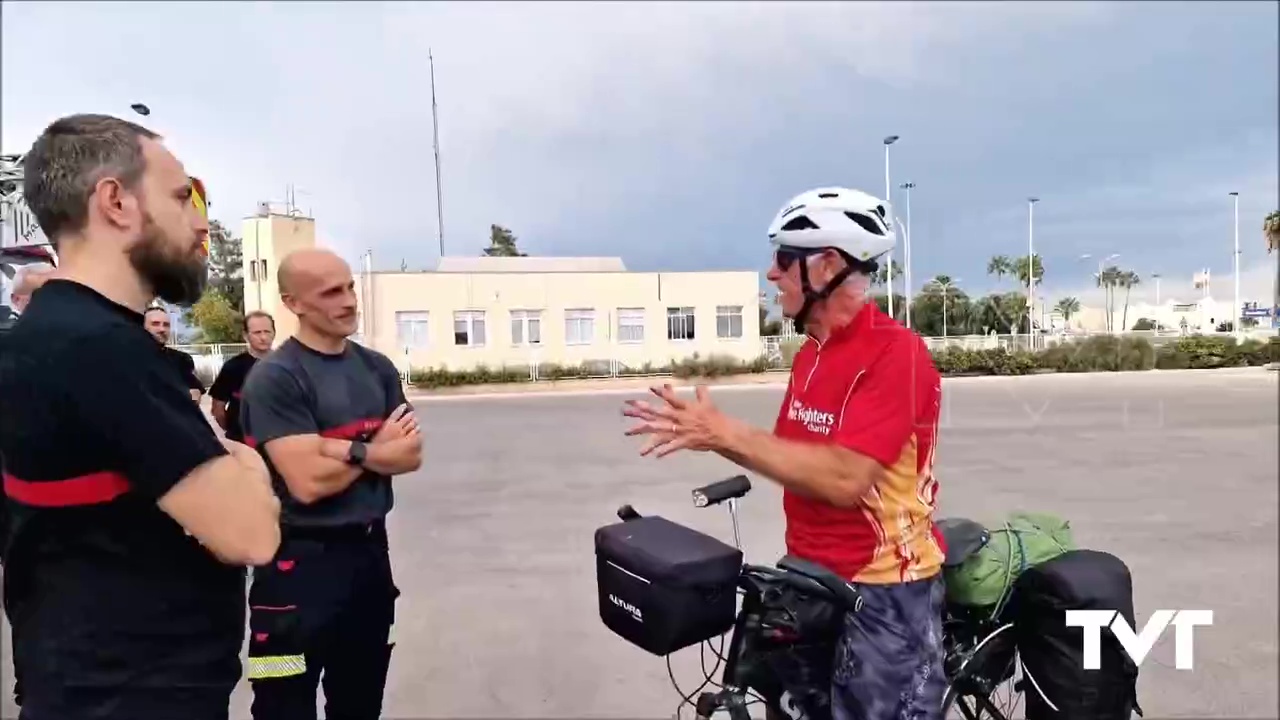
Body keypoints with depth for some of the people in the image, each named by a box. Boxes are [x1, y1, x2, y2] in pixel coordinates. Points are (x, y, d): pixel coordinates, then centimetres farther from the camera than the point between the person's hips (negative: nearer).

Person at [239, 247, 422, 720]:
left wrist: (342, 450, -17)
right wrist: (374, 451, -7)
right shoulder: (274, 377, -14)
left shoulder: (377, 368, 6)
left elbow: (411, 455, -2)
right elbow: (309, 481, -23)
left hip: (371, 551, 6)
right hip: (301, 562, -6)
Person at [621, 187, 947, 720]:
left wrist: (725, 432, -26)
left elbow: (843, 478, -31)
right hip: (809, 580, 8)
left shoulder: (896, 353, -21)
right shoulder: (810, 354, 7)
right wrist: (703, 434, -6)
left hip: (882, 593, -8)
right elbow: (790, 460, 8)